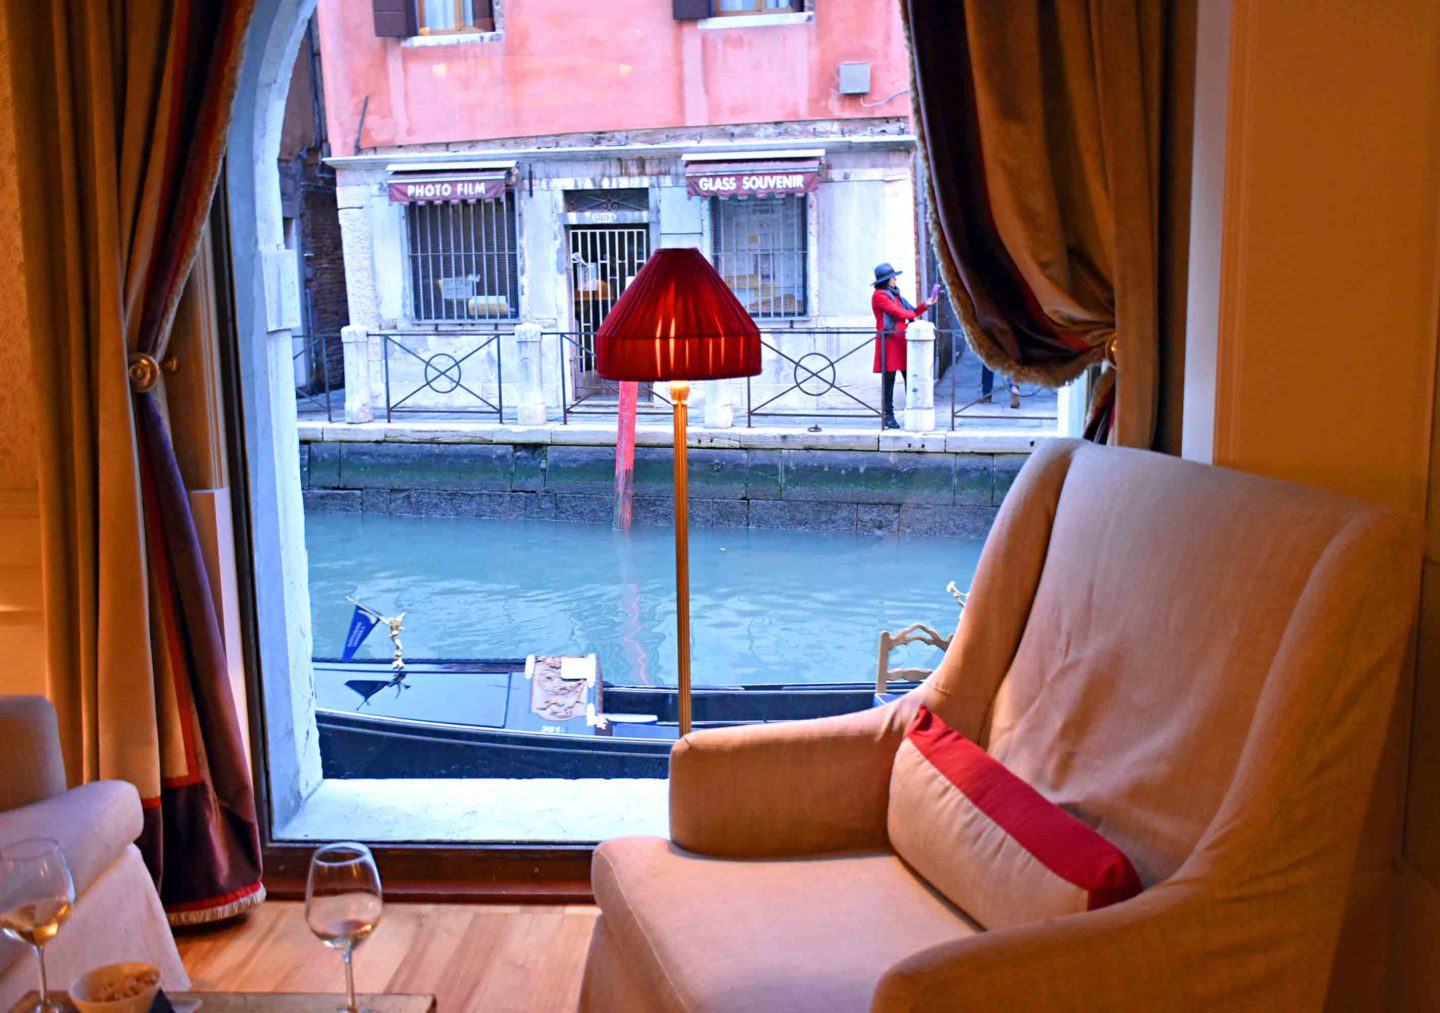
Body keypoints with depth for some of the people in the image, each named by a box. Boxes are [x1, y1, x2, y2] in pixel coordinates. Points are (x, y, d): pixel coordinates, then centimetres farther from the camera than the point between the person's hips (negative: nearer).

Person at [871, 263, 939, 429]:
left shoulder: (895, 294, 21)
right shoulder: (880, 295, -7)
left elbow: (912, 312, 20)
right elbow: (897, 312, -15)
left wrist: (926, 305, 8)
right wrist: (912, 315, -2)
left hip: (901, 341, 8)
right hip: (889, 342, -8)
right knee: (888, 381, -2)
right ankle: (889, 417, 4)